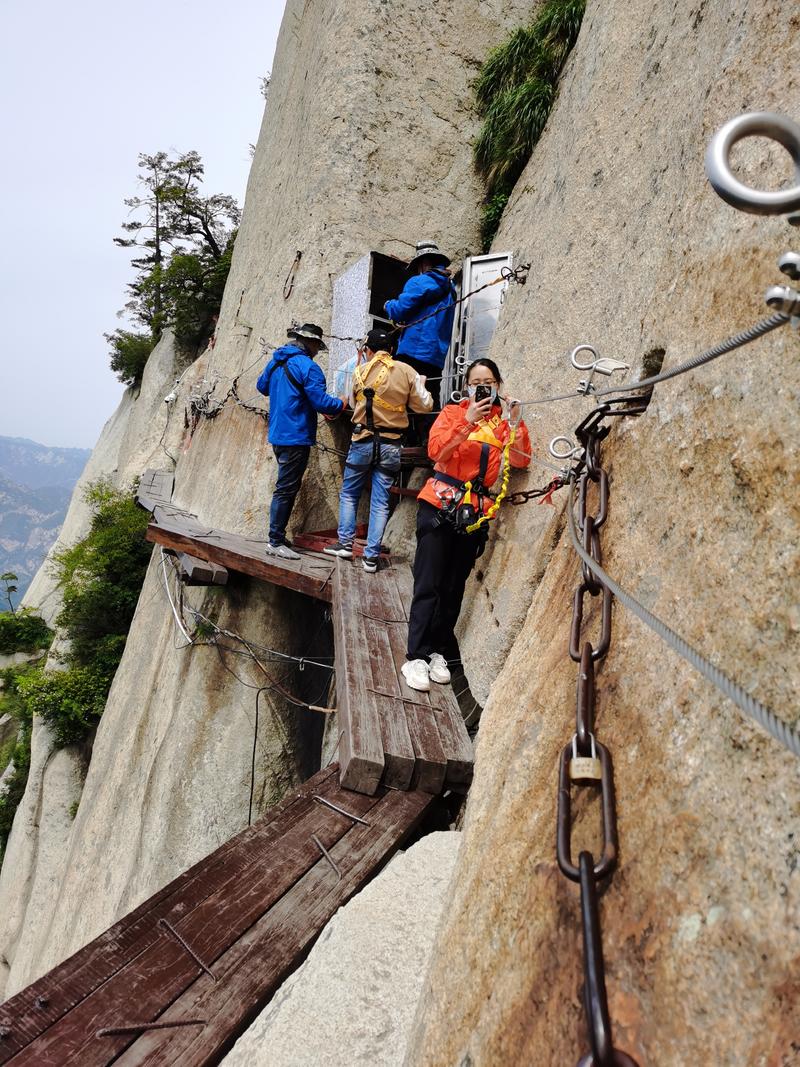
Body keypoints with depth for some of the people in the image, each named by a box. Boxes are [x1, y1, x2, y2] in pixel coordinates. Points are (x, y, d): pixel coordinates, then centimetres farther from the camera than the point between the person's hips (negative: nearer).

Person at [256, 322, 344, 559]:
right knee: (286, 489, -6)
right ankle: (276, 542, -3)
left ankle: (277, 536, 23)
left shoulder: (276, 362, 13)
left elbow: (262, 386, 29)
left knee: (286, 487, 17)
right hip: (296, 437, -9)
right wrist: (341, 404, -2)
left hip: (278, 435, 9)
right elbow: (320, 402, -19)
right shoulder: (307, 366, -14)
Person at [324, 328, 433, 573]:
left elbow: (353, 404, 9)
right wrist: (420, 386, 18)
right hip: (391, 445, 1)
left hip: (363, 440, 0)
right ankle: (371, 556, 5)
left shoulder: (360, 372, -1)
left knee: (349, 493, 17)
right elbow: (424, 406, 0)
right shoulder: (407, 372, -3)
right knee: (380, 501, 4)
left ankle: (345, 543, 14)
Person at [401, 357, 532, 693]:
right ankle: (416, 657, -3)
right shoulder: (454, 412, 4)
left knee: (454, 587, 7)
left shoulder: (504, 420, 10)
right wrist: (468, 421, -21)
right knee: (429, 586, -6)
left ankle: (438, 651, 17)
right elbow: (436, 450, -13)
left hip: (475, 513, 3)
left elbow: (520, 460, -5)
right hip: (440, 505, -3)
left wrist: (515, 423, -15)